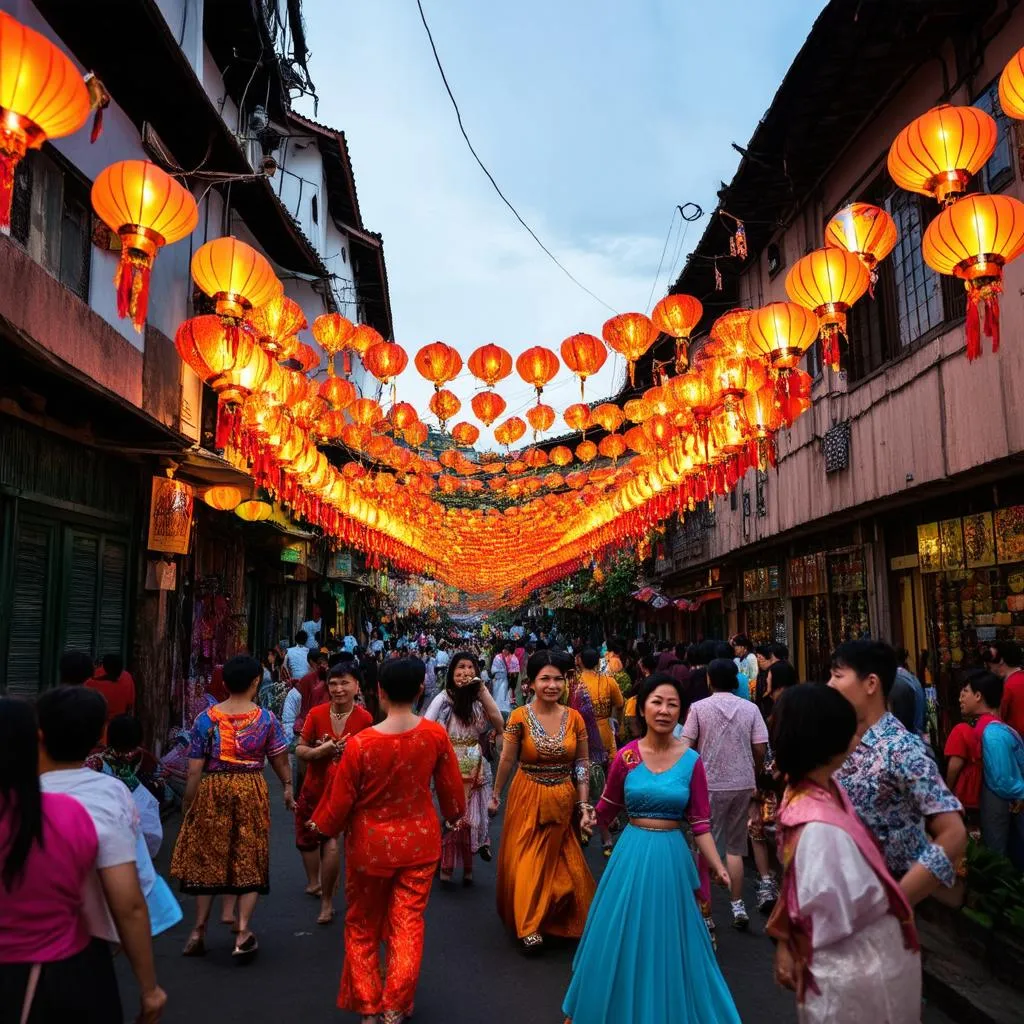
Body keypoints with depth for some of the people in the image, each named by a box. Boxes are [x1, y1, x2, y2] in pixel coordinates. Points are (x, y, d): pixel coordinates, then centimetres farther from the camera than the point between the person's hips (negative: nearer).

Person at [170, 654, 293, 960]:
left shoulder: (206, 719, -5)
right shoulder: (266, 719, -5)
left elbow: (194, 770, -4)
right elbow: (280, 760, 2)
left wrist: (187, 805, 6)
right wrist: (287, 787, 18)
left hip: (212, 792, 1)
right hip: (251, 791, 0)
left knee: (207, 858, 15)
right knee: (249, 861, 10)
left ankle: (199, 930, 22)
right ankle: (243, 931, 5)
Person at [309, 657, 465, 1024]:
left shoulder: (360, 743, -24)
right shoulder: (435, 734, -17)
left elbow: (340, 799, -12)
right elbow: (451, 786, -2)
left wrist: (322, 825, 10)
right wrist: (455, 813, 20)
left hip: (370, 844, -1)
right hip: (419, 841, 1)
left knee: (362, 926, 20)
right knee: (408, 923, 15)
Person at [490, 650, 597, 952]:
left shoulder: (574, 718, -7)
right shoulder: (519, 718, -13)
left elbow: (583, 764, 1)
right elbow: (507, 760, -1)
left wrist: (584, 806, -2)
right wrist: (496, 795, 8)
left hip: (563, 802, 2)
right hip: (528, 800, -2)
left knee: (559, 862, 15)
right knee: (526, 861, 6)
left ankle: (559, 919, 38)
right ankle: (528, 924, 23)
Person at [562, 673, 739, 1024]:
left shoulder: (691, 760, -6)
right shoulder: (626, 755, -6)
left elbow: (700, 822, -3)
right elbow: (607, 808, 10)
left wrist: (717, 865, -12)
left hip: (671, 855, 0)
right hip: (632, 851, 1)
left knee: (668, 937, 12)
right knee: (622, 936, 13)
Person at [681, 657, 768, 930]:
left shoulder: (699, 708, -7)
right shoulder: (750, 708, -2)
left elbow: (685, 747, -10)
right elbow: (760, 750, -3)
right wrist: (753, 778, 14)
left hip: (709, 784, -2)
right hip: (742, 784, 2)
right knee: (735, 847, 16)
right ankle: (738, 906, 16)